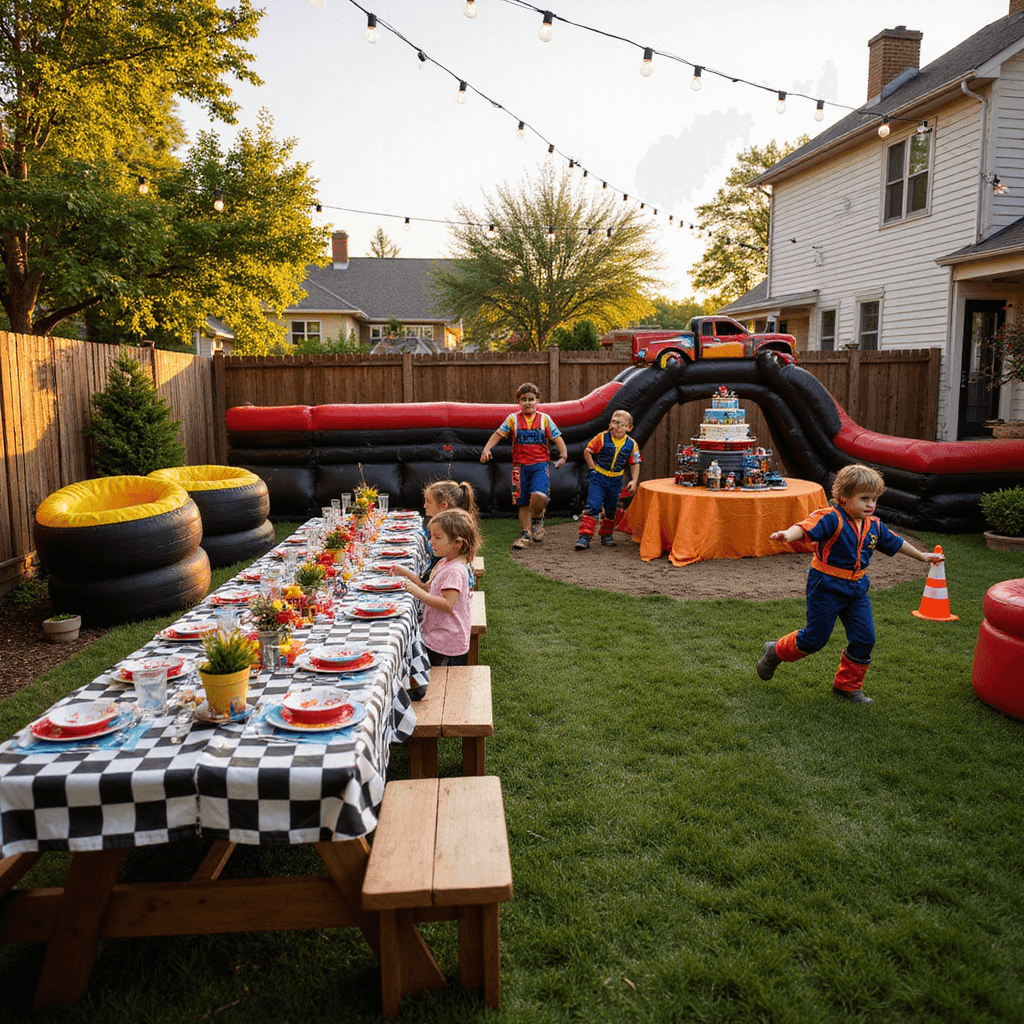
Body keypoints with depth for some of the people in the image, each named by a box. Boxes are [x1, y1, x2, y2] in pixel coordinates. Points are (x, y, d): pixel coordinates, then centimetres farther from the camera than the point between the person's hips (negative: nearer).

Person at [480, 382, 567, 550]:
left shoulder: (544, 419, 5)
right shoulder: (513, 419, 6)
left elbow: (556, 437, 3)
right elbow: (498, 434, 1)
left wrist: (563, 453, -14)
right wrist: (486, 449, -13)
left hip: (540, 464, -2)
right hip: (520, 466, 2)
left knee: (539, 496, -24)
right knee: (522, 503, 5)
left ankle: (537, 519, 5)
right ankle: (526, 532, 22)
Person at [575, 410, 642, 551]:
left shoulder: (631, 445, -4)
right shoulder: (602, 438, -11)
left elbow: (635, 464, 5)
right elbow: (587, 451, -4)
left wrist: (634, 481, -3)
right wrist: (593, 468, -8)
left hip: (616, 481, 3)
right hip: (598, 478, -3)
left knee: (611, 510, 14)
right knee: (593, 506, -12)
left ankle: (607, 535, 31)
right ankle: (585, 536, -11)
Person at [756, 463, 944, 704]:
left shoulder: (874, 526, 6)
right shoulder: (831, 518, -18)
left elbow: (895, 543, 24)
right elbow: (806, 526, -36)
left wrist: (922, 556, 37)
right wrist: (788, 534, -59)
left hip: (857, 588, 7)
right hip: (826, 587, -7)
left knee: (864, 639, 4)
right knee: (816, 637, 1)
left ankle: (847, 685, 22)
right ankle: (776, 651, 27)